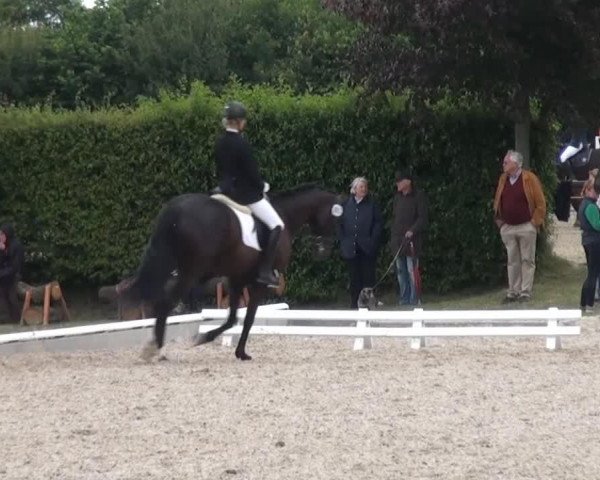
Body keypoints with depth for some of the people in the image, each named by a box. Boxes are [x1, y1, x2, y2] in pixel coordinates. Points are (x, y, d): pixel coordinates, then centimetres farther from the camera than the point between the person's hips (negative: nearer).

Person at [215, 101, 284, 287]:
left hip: (227, 193, 8)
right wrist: (263, 186, 0)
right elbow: (252, 172, -17)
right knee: (277, 226, -4)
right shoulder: (241, 143, -20)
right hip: (247, 194, -8)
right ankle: (265, 272, -12)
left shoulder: (220, 143, 4)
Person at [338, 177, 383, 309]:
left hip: (367, 248, -2)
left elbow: (378, 223, -1)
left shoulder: (372, 204, 2)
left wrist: (372, 241, -9)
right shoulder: (347, 204, 8)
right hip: (351, 248, 2)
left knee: (368, 275, -1)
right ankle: (354, 303, 11)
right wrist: (343, 241, 1)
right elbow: (341, 224, 11)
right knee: (354, 277, 6)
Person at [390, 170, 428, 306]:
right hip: (398, 240, 7)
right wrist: (392, 237, 14)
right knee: (400, 271, 8)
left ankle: (414, 301, -5)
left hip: (412, 239, -7)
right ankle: (404, 300, 14)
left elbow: (423, 217, -9)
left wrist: (412, 230, -21)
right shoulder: (397, 197, 16)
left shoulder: (419, 196, -5)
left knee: (412, 271, -9)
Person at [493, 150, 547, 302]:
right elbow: (497, 202, 16)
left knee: (527, 260, 0)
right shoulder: (503, 179, 7)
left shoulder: (529, 178, -8)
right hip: (507, 228, 5)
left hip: (526, 227, -5)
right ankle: (513, 292, 12)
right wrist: (499, 221, 8)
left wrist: (535, 221, -9)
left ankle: (526, 293, 3)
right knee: (512, 261, 8)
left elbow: (540, 203, -6)